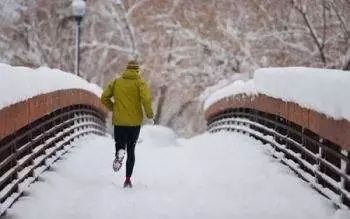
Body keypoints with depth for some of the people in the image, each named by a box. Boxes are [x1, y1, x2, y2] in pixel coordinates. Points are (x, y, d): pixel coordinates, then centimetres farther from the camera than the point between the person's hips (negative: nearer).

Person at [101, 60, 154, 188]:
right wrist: (149, 113, -2)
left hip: (119, 121, 1)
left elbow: (104, 98, 4)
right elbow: (146, 98, -17)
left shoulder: (116, 82, 7)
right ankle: (128, 179, 8)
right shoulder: (140, 83, -1)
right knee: (131, 150, 12)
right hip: (135, 121, -1)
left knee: (120, 144, 13)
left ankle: (120, 152, -25)